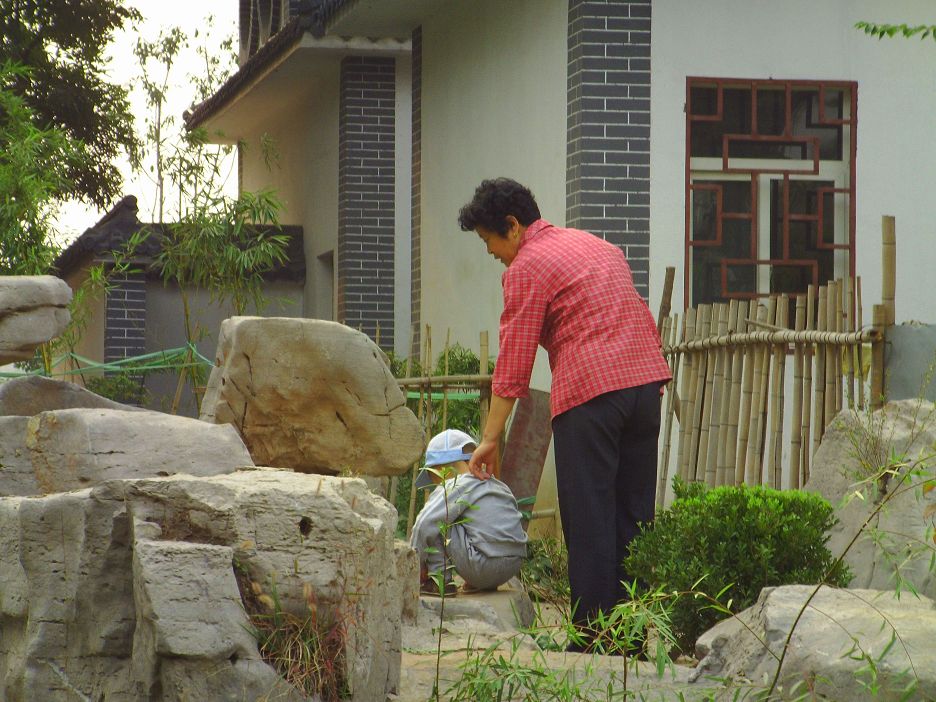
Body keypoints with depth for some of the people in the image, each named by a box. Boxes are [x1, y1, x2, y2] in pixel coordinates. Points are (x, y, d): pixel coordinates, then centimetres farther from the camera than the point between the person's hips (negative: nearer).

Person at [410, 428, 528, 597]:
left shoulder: (454, 488, -3)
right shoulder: (499, 486, 22)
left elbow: (425, 524, -13)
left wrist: (417, 565, 0)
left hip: (484, 564, -8)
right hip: (512, 569, 8)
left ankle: (441, 580, -2)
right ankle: (488, 583, 21)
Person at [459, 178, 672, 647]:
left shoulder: (527, 266, 0)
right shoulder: (596, 245, 24)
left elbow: (513, 362, -4)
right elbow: (641, 321, 22)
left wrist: (490, 438, 0)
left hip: (589, 390, -7)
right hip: (646, 379, 7)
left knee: (589, 521, -3)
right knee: (634, 515, 10)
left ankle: (592, 638, -4)